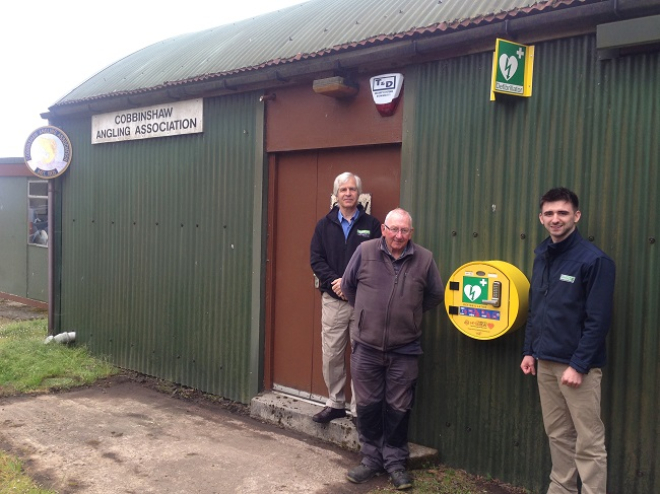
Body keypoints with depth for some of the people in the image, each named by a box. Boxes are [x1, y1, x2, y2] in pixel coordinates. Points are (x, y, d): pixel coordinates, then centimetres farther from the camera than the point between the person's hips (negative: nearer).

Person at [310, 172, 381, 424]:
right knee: (331, 355, 6)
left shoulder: (371, 225, 2)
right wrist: (335, 281, -12)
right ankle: (335, 403, 22)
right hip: (333, 299, 2)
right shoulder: (325, 224, 8)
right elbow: (316, 259, 3)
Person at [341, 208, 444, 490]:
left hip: (404, 350, 0)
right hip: (366, 346, 0)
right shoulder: (365, 251, -4)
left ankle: (396, 462, 23)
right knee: (367, 406, 10)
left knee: (398, 409, 8)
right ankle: (371, 459, 25)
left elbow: (436, 295, 11)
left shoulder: (424, 259, -3)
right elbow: (347, 285, 9)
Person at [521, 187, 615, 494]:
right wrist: (529, 351, 11)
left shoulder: (594, 260, -12)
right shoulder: (542, 257, 10)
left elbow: (598, 320, -15)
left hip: (578, 365, -7)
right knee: (557, 435, 17)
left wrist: (578, 365, -18)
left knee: (588, 443, 1)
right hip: (545, 363, 7)